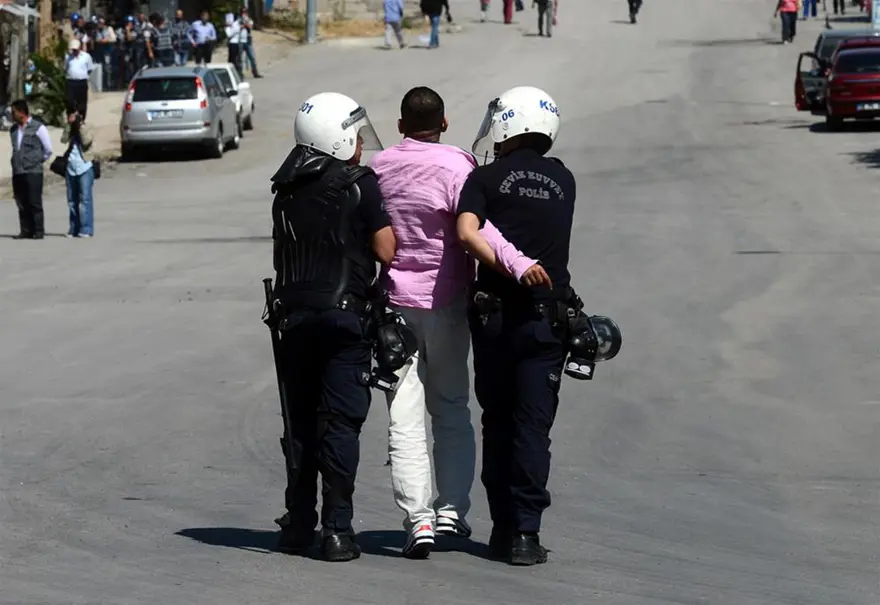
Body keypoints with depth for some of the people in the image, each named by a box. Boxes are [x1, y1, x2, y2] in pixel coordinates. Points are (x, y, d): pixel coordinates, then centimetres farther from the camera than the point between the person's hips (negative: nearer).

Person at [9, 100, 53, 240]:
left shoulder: (38, 128, -4)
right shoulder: (13, 130, 14)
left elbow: (48, 150, 3)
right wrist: (17, 162, 14)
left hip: (33, 172, -5)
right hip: (17, 173, 5)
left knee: (35, 202, -5)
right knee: (22, 204, 3)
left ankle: (38, 231, -2)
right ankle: (26, 231, 6)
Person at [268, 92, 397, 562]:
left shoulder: (286, 191, 11)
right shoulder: (361, 186, -7)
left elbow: (283, 253, 14)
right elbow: (387, 253, -8)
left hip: (294, 315, 5)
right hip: (344, 313, -5)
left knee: (300, 420, 12)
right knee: (341, 422, -4)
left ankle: (298, 524, 14)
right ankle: (337, 529, -7)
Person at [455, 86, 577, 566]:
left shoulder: (486, 179, 0)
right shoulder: (563, 182, 11)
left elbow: (467, 231, -17)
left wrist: (507, 269, -15)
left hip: (496, 314, -1)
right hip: (548, 316, 1)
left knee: (497, 422, 12)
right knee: (533, 425, 0)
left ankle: (503, 528, 16)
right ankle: (525, 532, -7)